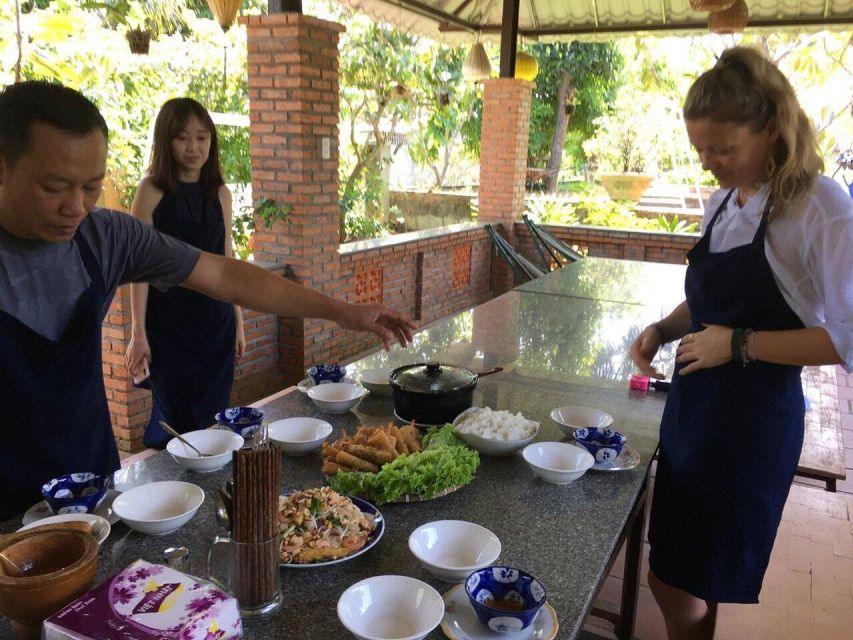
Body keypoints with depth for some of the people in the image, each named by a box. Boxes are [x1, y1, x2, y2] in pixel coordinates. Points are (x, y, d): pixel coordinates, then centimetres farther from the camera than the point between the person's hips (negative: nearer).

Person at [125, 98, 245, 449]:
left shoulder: (220, 193, 7)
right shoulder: (152, 190, -5)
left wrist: (238, 323, 11)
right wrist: (138, 333, -9)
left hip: (216, 322, 4)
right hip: (168, 322, -4)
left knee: (211, 418, 9)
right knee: (174, 419, 3)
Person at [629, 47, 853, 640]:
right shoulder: (722, 202, 7)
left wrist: (741, 345, -21)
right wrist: (664, 330, 1)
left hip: (753, 419, -7)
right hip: (693, 407, 7)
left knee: (687, 592, 5)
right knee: (671, 580, 17)